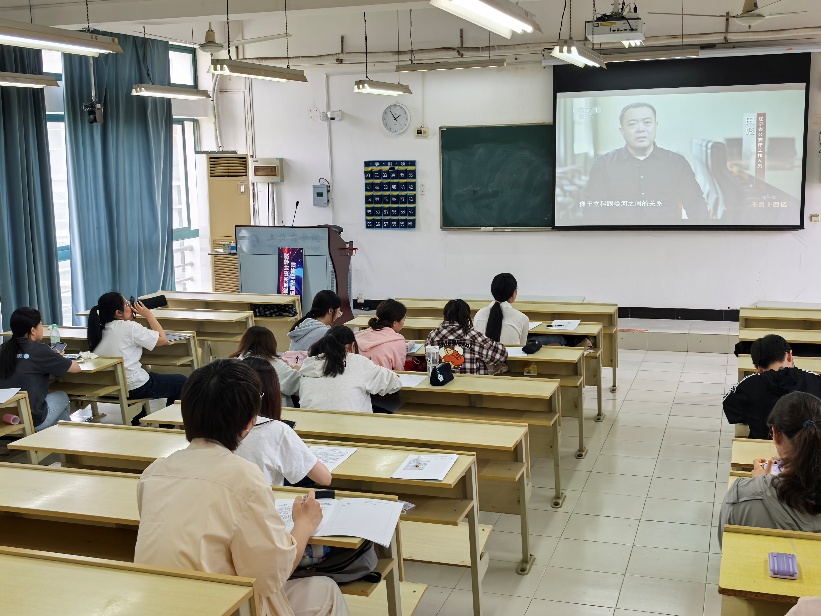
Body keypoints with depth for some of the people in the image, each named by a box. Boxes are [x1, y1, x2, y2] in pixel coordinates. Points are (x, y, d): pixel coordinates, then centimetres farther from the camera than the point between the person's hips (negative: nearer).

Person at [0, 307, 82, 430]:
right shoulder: (39, 350, -13)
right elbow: (76, 368, -4)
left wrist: (52, 357, 15)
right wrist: (59, 359, 16)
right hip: (33, 421, -5)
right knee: (62, 397, 25)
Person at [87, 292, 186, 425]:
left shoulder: (99, 330, 4)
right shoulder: (129, 327, -16)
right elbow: (162, 340, -11)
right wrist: (148, 314, -4)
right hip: (133, 388, -8)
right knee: (180, 382, 11)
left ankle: (137, 421, 39)